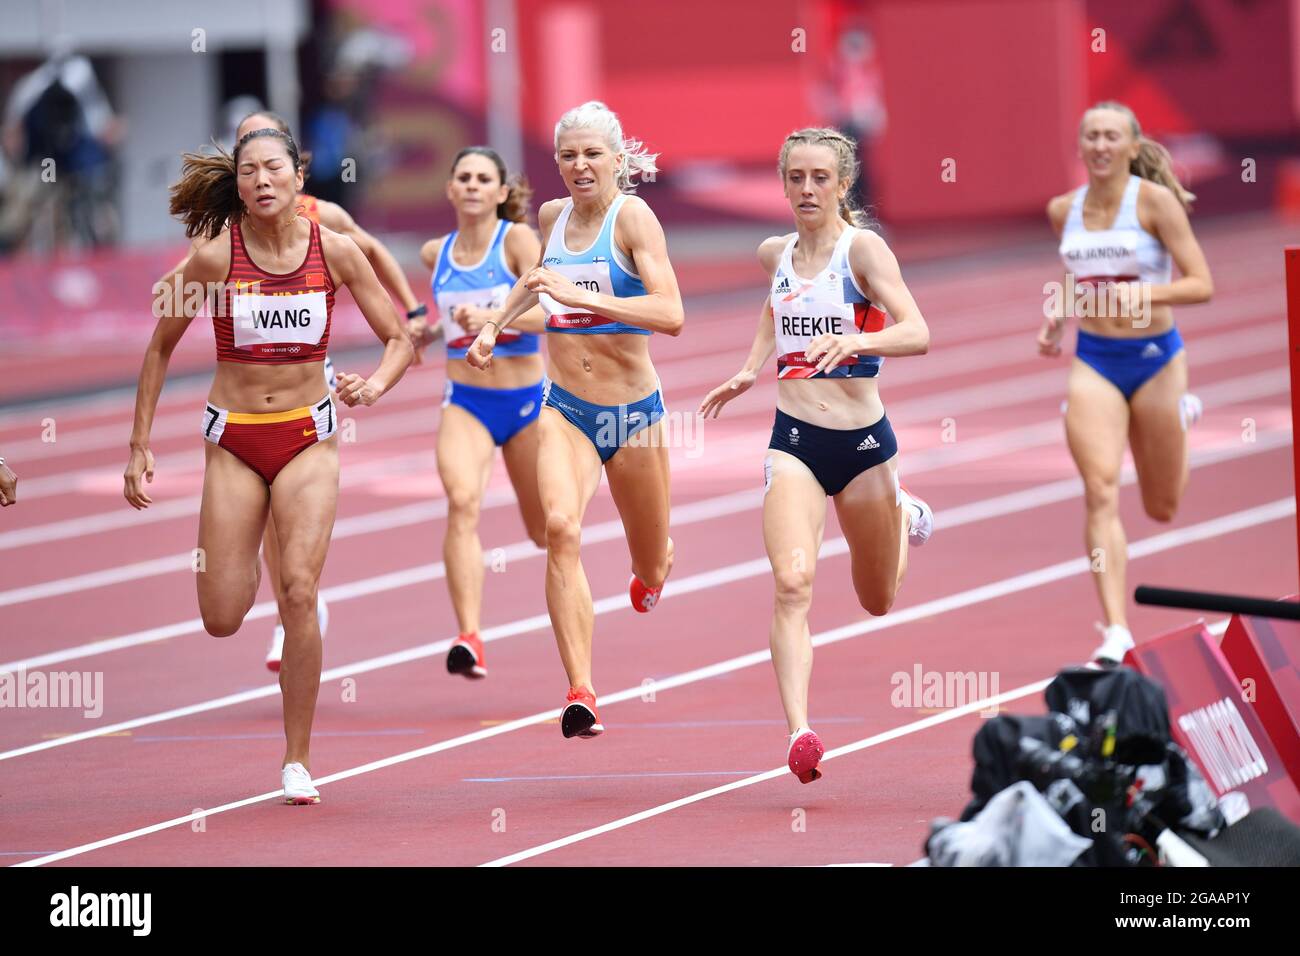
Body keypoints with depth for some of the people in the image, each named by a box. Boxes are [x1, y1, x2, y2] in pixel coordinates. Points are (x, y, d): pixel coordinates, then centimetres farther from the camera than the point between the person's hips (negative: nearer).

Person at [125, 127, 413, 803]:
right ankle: (243, 565, 36)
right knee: (222, 619, -4)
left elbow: (399, 340, 2)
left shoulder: (335, 252, -5)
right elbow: (161, 347, 4)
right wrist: (139, 446, 1)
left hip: (308, 436, 0)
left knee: (299, 592, -15)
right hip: (234, 440, 0)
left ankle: (297, 760, -3)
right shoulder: (215, 257, -8)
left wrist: (376, 384, -20)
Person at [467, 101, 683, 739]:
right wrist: (495, 324, 23)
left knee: (651, 574, 14)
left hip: (633, 411, -2)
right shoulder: (552, 217, 4)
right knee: (561, 526, -27)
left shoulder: (632, 216, -12)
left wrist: (580, 296, -32)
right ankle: (582, 693, -32)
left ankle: (652, 572, 56)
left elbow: (671, 315, -25)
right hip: (564, 409, 2)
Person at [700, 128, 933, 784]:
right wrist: (749, 371, 21)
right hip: (794, 441, 2)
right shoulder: (777, 254, 5)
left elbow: (918, 335, -21)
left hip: (863, 441, -2)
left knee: (878, 601, 18)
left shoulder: (863, 248, -10)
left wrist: (855, 341, -39)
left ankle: (904, 516, 52)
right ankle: (800, 734, -31)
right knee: (792, 583, -23)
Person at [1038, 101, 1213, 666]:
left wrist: (1146, 293, -29)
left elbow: (1202, 285, -14)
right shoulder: (1063, 210, 2)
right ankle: (1115, 630, -17)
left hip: (1155, 359, -2)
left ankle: (1180, 414, 48)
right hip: (1093, 363, 2)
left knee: (1162, 509, 14)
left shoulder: (1155, 201, -12)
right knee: (1101, 493, -17)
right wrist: (1058, 312, 6)